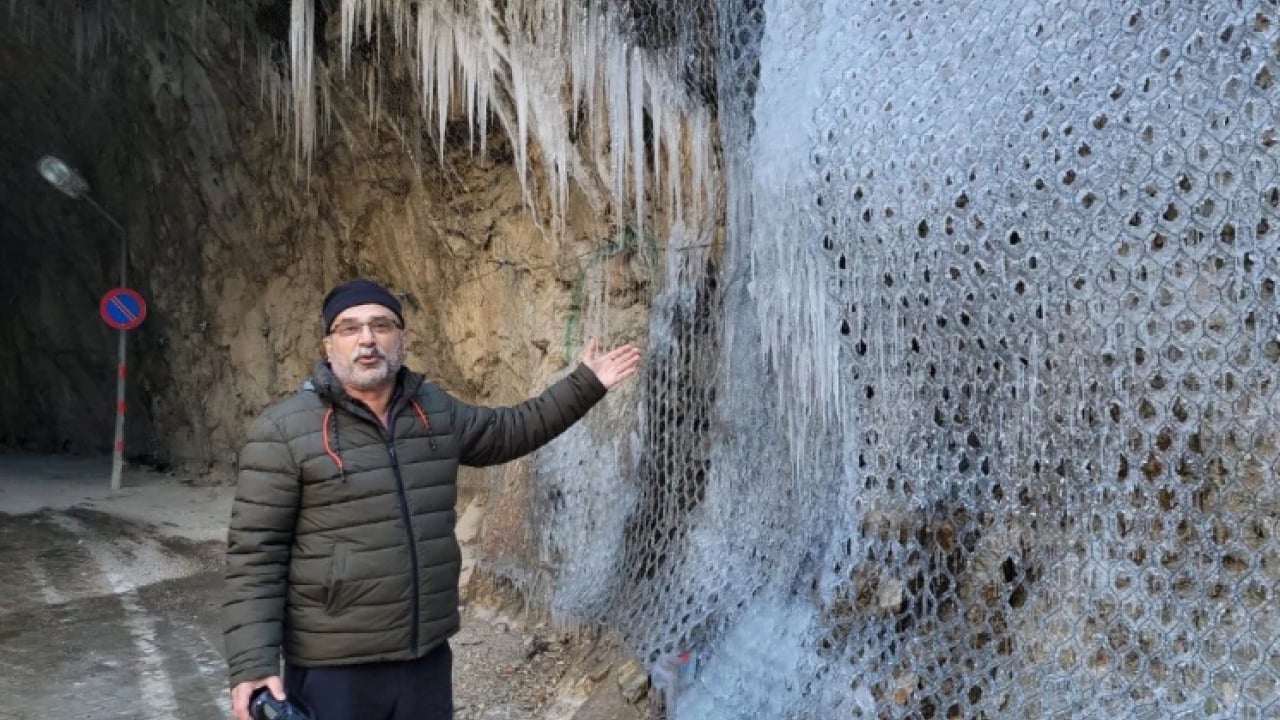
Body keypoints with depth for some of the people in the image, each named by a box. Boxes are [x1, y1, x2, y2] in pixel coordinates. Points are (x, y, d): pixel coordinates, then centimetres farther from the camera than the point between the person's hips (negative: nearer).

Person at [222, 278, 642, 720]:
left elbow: (508, 431, 22)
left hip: (429, 657, 5)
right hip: (332, 668, -5)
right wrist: (252, 664, -17)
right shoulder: (283, 431, -11)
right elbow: (255, 553, -11)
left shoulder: (435, 411, 5)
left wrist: (585, 385, 19)